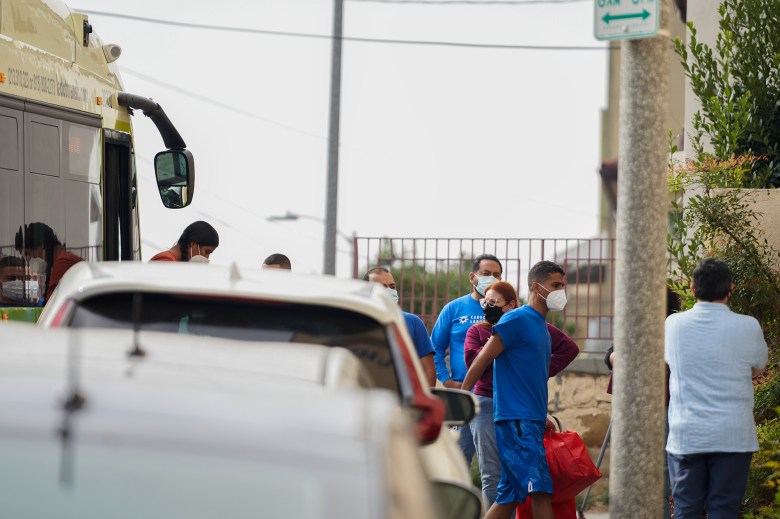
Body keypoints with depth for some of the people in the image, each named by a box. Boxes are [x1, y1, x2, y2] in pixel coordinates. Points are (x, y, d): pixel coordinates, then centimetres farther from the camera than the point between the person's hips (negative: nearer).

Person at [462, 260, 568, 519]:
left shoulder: (542, 326, 19)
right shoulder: (516, 320, -9)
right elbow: (481, 361, -10)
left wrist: (543, 416, 21)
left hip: (531, 422, 9)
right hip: (515, 420, -9)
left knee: (510, 496, 8)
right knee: (541, 489, -14)